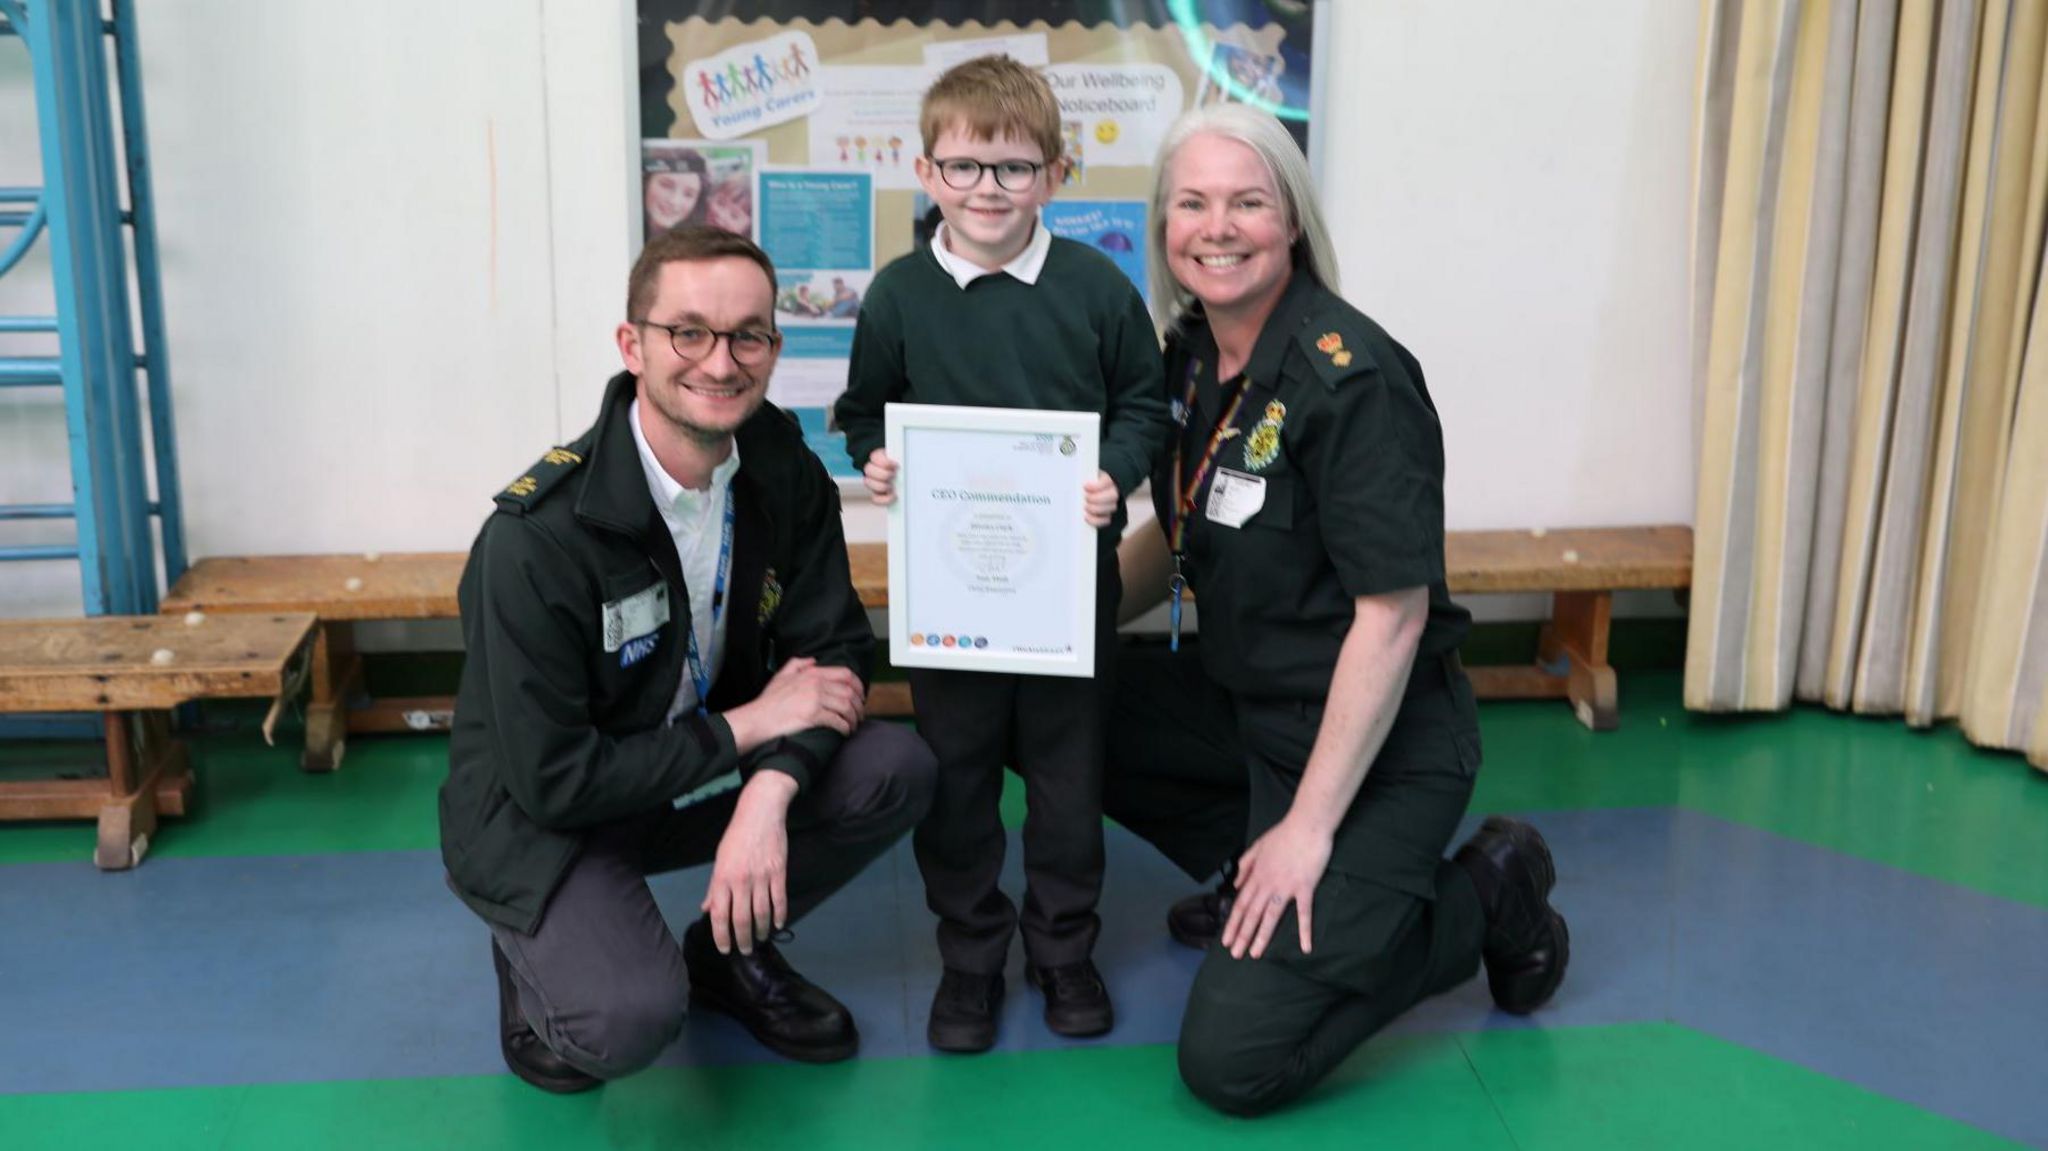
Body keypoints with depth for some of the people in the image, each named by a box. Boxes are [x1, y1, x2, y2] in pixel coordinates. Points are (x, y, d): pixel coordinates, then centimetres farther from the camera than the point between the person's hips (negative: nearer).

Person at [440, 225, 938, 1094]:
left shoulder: (783, 466, -9)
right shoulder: (536, 537, -27)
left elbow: (836, 652, -7)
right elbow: (554, 779, -24)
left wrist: (769, 792, -26)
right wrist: (747, 726, -22)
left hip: (709, 776, 6)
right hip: (541, 820, -6)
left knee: (896, 770, -16)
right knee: (630, 1019, -30)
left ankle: (728, 951, 9)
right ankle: (536, 962, 7)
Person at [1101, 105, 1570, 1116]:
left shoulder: (1351, 377, -22)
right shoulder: (1190, 355, 2)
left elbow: (1392, 613, -23)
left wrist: (1309, 828, -22)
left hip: (1379, 748, -8)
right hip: (1246, 703, 8)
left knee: (1233, 1064, -13)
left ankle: (1485, 900, 9)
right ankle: (1255, 875, 14)